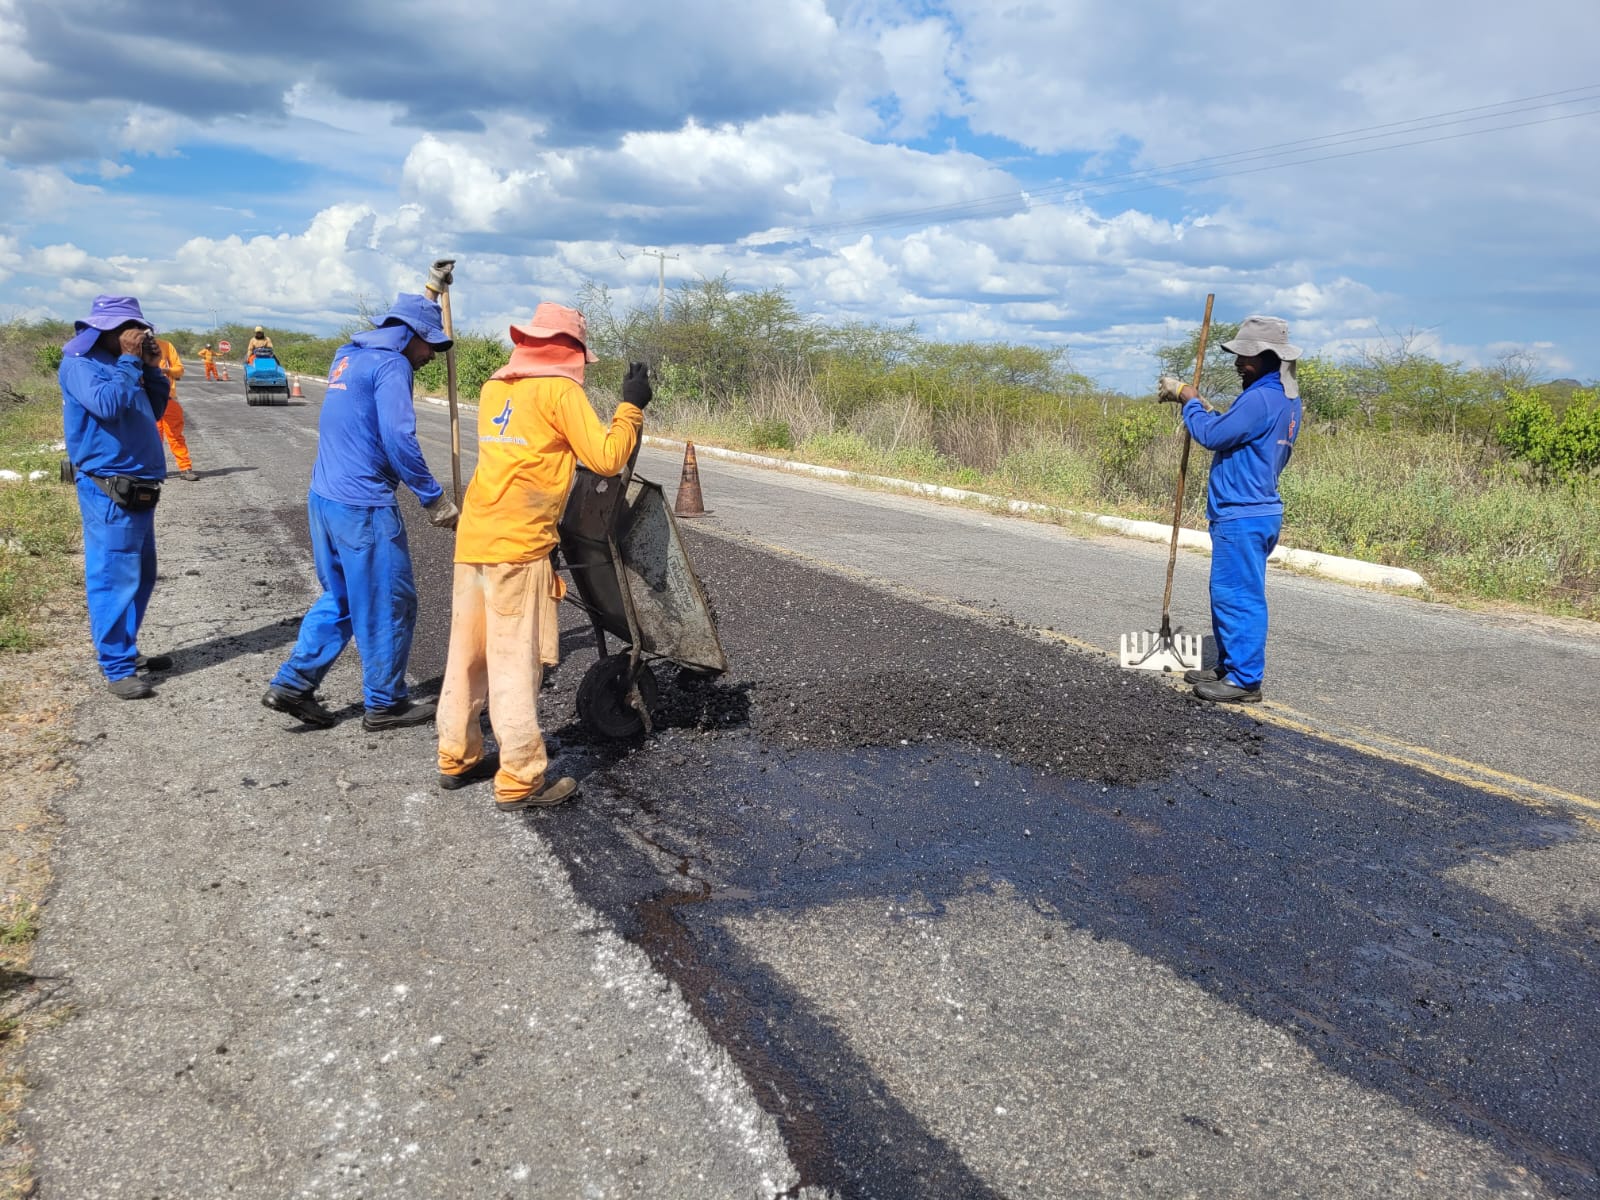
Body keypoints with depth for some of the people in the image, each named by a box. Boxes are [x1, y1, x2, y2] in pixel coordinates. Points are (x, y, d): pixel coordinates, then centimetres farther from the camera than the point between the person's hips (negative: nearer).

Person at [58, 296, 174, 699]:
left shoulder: (121, 365, 16)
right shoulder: (79, 364, -9)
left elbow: (155, 411, 19)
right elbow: (107, 403, -26)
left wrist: (152, 368, 8)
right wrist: (130, 361, -16)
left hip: (138, 489, 9)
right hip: (109, 492, -9)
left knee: (141, 576, 15)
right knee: (114, 578, -7)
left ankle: (126, 650, 26)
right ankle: (116, 667, -2)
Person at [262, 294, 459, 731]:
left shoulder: (348, 356, 14)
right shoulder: (391, 365, -13)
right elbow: (399, 440, -21)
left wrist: (430, 293, 40)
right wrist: (435, 499, -14)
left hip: (324, 498, 9)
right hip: (363, 506, -9)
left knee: (339, 598, 21)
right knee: (388, 605, 4)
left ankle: (292, 684, 18)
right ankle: (385, 703, 15)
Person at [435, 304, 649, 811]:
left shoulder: (495, 387, 16)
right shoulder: (560, 389, -5)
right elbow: (606, 458, -8)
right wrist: (631, 406, 4)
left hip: (473, 538, 8)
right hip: (518, 547, -8)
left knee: (467, 653, 15)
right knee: (515, 664, -3)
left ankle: (457, 759, 26)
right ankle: (520, 781, 4)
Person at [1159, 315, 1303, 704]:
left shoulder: (1261, 399, -18)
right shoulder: (1287, 400, 15)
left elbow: (1212, 435, -16)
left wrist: (1189, 400, -3)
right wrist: (1203, 407, 15)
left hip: (1242, 516, -11)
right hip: (1257, 509, 11)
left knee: (1238, 596, -6)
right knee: (1230, 594, 17)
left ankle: (1245, 680, 0)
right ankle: (1229, 668, 26)